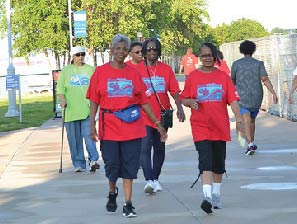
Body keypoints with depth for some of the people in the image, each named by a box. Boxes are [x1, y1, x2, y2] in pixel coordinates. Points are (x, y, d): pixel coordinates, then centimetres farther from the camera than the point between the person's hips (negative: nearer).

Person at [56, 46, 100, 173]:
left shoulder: (90, 70, 12)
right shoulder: (65, 71, 11)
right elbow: (60, 88, 6)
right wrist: (63, 100, -9)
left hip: (88, 109, -1)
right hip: (71, 109, 1)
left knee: (88, 134, -14)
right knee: (74, 138, 2)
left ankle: (93, 160, -16)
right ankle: (78, 164, 7)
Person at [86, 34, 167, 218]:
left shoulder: (134, 73, 5)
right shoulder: (101, 72, 1)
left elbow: (144, 101, 8)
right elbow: (94, 101, 2)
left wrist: (158, 123, 7)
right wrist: (92, 125, -5)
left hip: (132, 126, 1)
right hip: (109, 127, -1)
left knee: (129, 166, 1)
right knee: (112, 165, 3)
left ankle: (128, 204, 7)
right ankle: (112, 193, 32)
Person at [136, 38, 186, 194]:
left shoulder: (166, 69, 5)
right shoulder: (137, 69, 0)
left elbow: (174, 91, 2)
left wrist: (179, 107, -10)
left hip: (162, 115, 3)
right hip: (143, 116, -3)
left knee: (160, 148, 12)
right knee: (145, 147, -16)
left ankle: (155, 178, 26)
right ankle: (149, 180, -21)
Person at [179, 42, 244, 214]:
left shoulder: (223, 76, 3)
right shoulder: (193, 77, 2)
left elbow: (232, 100, -1)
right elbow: (183, 99, 7)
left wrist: (239, 119, -13)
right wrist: (191, 102, -16)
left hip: (220, 127, 2)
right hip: (200, 127, -2)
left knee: (219, 164, 12)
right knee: (206, 161, -16)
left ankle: (216, 195, 28)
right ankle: (208, 197, -23)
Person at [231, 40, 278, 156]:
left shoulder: (236, 64, 1)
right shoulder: (259, 63, 1)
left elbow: (233, 81, 13)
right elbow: (265, 79, -12)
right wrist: (274, 93, -16)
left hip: (242, 97, -2)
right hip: (256, 97, 3)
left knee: (246, 121, -11)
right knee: (252, 120, 22)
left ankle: (250, 144, -29)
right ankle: (252, 143, 33)